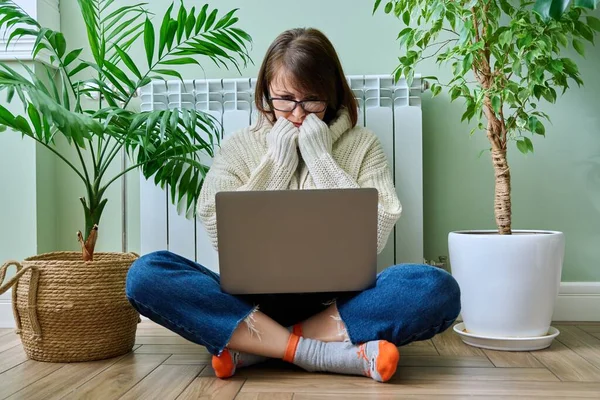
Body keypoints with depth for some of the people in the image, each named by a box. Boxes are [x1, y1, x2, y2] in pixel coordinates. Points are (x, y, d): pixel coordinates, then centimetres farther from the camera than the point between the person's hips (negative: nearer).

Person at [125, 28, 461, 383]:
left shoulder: (362, 145, 6)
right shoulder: (239, 147, 8)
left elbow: (376, 236, -6)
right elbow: (221, 235, -2)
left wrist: (320, 159, -7)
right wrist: (277, 164, -5)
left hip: (337, 304, 0)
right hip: (255, 302, 1)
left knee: (437, 289, -29)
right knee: (146, 274, -24)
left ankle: (251, 346, -23)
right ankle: (325, 352, -27)